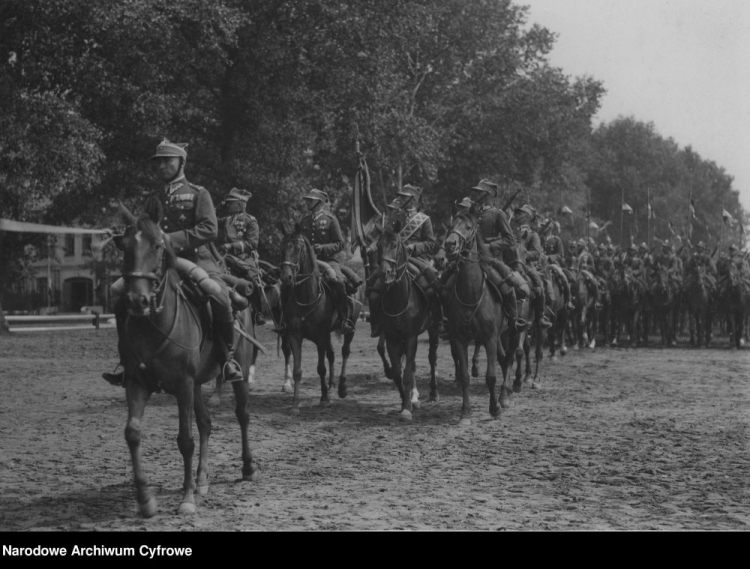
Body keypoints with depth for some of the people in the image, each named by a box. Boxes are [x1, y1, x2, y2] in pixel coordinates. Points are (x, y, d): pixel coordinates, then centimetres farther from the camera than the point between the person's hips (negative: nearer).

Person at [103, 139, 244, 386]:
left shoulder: (198, 194, 4)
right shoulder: (154, 198, 19)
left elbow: (210, 230, -10)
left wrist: (174, 239, -20)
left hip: (197, 259, -5)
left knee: (219, 297, -32)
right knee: (122, 302, -10)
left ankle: (228, 358, -12)